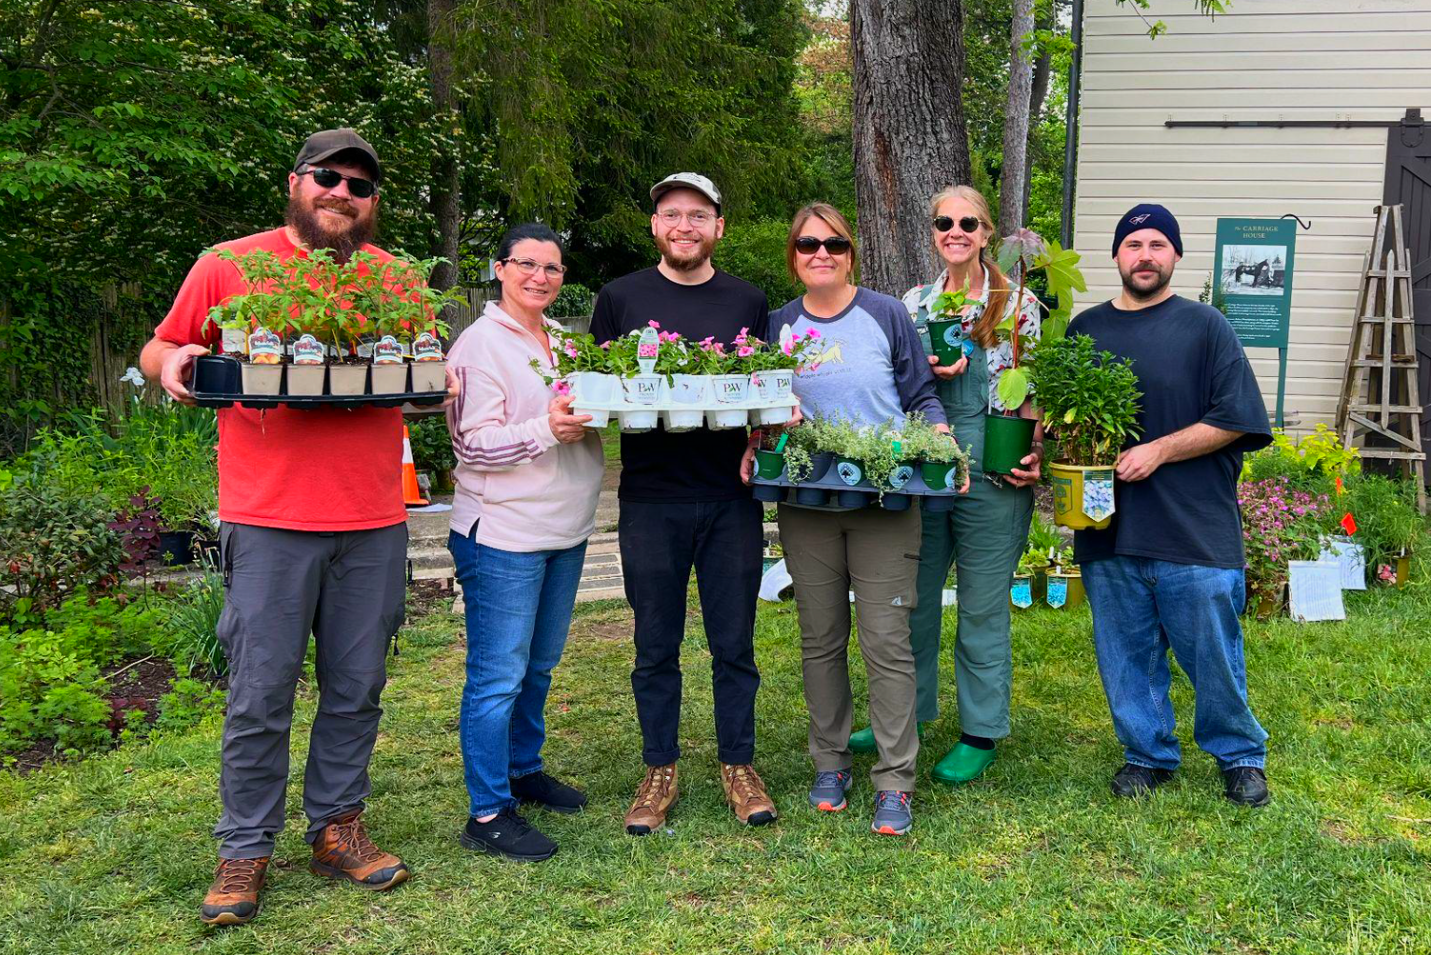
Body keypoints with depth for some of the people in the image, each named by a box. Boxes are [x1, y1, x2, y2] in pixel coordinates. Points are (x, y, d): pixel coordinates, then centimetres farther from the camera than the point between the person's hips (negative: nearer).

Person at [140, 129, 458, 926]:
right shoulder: (228, 266, 4)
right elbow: (162, 350, 12)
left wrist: (436, 383, -3)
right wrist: (170, 361, -10)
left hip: (374, 522, 3)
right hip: (269, 521, -3)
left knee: (357, 687, 10)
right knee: (261, 695, 2)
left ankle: (338, 826, 27)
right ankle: (246, 851, 18)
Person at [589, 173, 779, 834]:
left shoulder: (747, 302, 9)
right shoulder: (620, 298, 6)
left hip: (731, 495, 1)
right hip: (650, 497, 0)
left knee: (734, 643, 7)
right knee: (656, 647, 8)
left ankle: (738, 766, 23)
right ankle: (660, 772, 22)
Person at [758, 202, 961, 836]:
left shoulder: (886, 315, 2)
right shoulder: (777, 326, 9)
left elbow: (922, 398, 5)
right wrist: (755, 449, -5)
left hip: (884, 500, -3)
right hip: (806, 504, 3)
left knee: (886, 641, -4)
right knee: (821, 640, 10)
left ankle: (894, 782, 5)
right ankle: (830, 762, 25)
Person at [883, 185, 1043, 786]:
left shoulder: (1016, 303, -1)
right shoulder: (914, 303, 10)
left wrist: (1035, 454, -13)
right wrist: (932, 371, -7)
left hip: (992, 471, -4)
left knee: (982, 606, 4)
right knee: (914, 597, 12)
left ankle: (981, 734, 17)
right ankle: (908, 713, 29)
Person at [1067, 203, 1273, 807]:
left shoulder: (1204, 327, 1)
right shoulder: (1085, 330, 11)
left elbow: (1234, 419, -4)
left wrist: (1157, 451, -13)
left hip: (1196, 527, -3)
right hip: (1107, 528, 3)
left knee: (1213, 652, 4)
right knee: (1127, 655, 10)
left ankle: (1240, 756, 25)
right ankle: (1147, 754, 28)